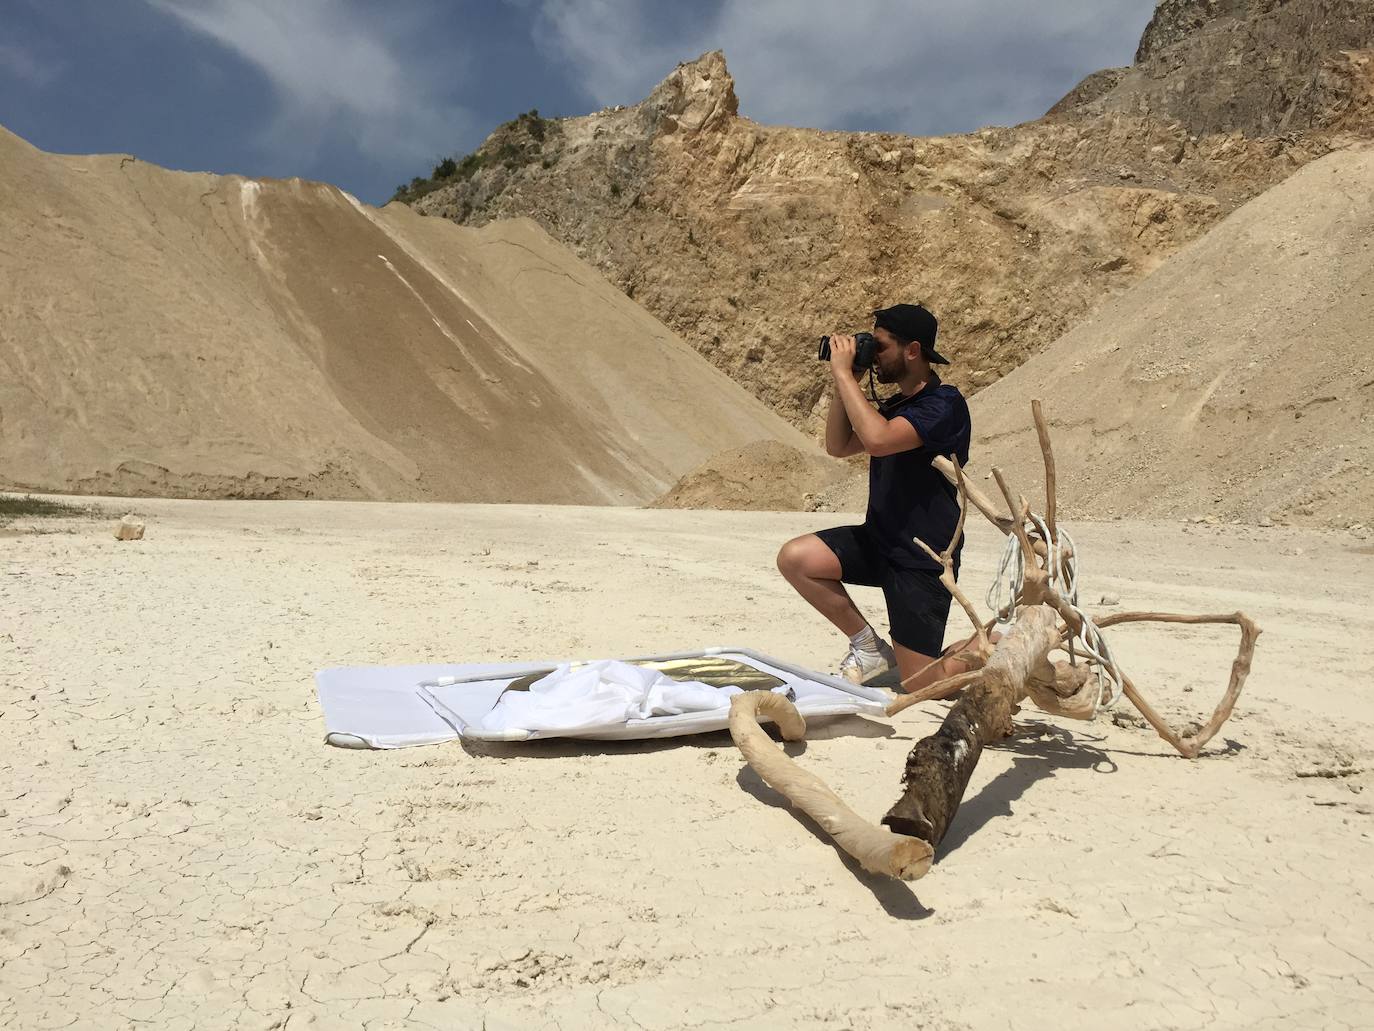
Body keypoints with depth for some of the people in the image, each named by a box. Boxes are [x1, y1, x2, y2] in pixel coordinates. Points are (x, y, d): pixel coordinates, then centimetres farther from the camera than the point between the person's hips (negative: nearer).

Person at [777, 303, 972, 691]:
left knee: (919, 684, -6)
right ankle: (869, 647, 4)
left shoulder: (944, 404, -17)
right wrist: (841, 384, 1)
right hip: (879, 541, 8)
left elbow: (877, 440, -32)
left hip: (923, 558, -8)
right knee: (795, 558, -15)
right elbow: (838, 446, 12)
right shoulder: (895, 405, 12)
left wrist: (844, 373, -23)